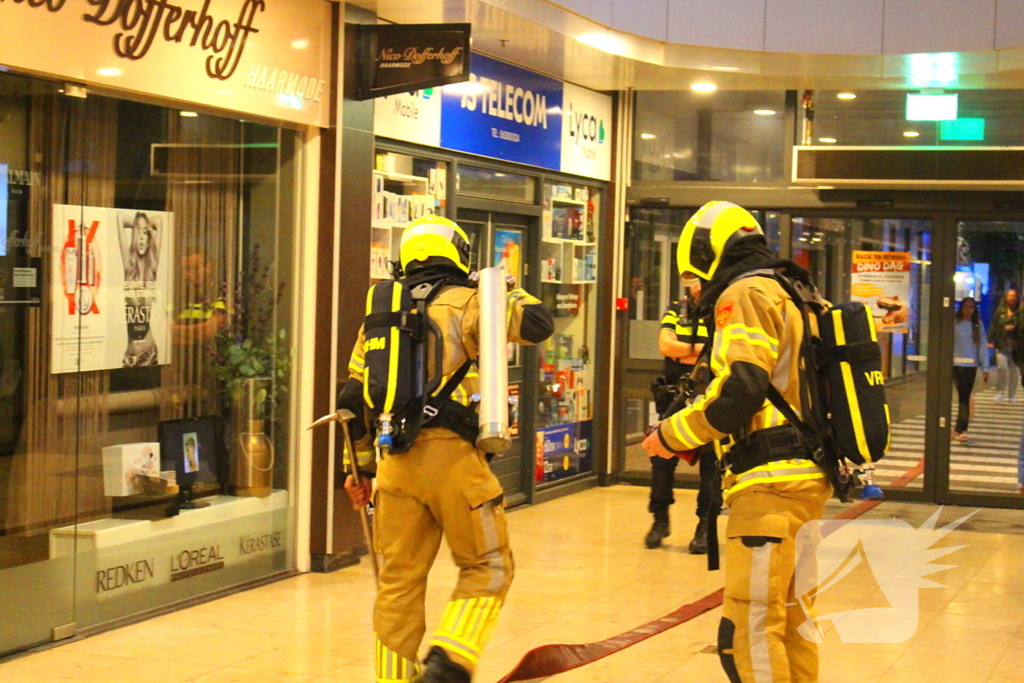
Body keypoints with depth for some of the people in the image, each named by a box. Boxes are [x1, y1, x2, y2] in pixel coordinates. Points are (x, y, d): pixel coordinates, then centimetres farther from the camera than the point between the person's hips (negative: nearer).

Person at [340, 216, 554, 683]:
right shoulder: (464, 304, 0)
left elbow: (354, 396, 16)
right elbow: (538, 324, -7)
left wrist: (360, 466, 23)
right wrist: (508, 291, 12)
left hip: (396, 460, 5)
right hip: (449, 453, -5)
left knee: (399, 579, 11)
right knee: (488, 567, 8)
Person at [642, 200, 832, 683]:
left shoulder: (745, 295, -7)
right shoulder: (790, 298, 22)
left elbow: (740, 390, -20)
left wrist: (672, 435, -8)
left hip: (772, 481, -10)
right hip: (806, 478, 10)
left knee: (750, 630, -11)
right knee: (790, 621, 17)